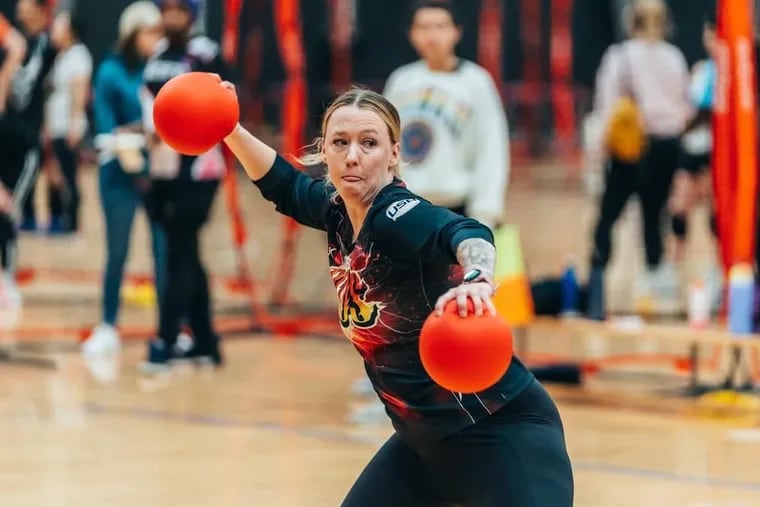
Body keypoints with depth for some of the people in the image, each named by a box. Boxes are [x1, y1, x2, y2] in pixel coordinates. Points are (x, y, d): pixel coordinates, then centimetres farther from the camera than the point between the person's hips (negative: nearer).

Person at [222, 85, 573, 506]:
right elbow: (282, 184, 25)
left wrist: (476, 281, -66)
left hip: (502, 433, -9)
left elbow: (467, 234, -44)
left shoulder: (397, 215, -22)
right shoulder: (337, 210, 2)